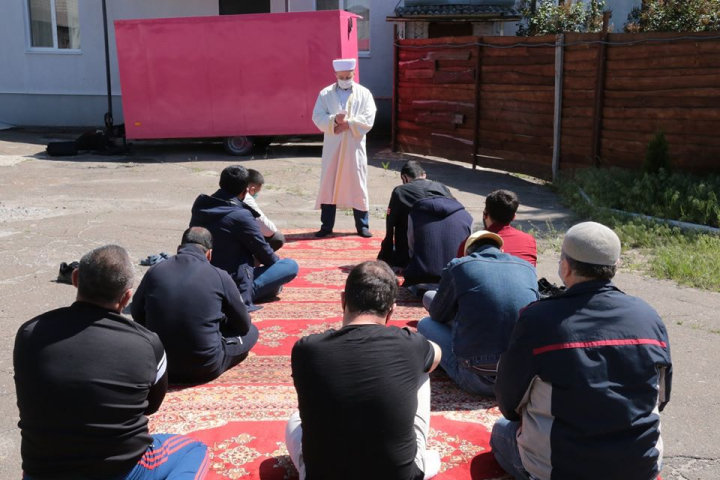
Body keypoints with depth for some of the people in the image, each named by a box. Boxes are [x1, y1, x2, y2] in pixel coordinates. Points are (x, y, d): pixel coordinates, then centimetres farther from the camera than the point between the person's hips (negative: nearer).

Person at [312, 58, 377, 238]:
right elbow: (317, 117, -3)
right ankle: (326, 225, 12)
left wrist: (348, 124, -16)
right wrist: (334, 120, -20)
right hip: (332, 147, 1)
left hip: (354, 147, -1)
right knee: (328, 184, 3)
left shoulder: (364, 93, 3)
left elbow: (368, 120, -6)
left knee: (357, 185, 4)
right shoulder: (325, 94, 5)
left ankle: (362, 225, 13)